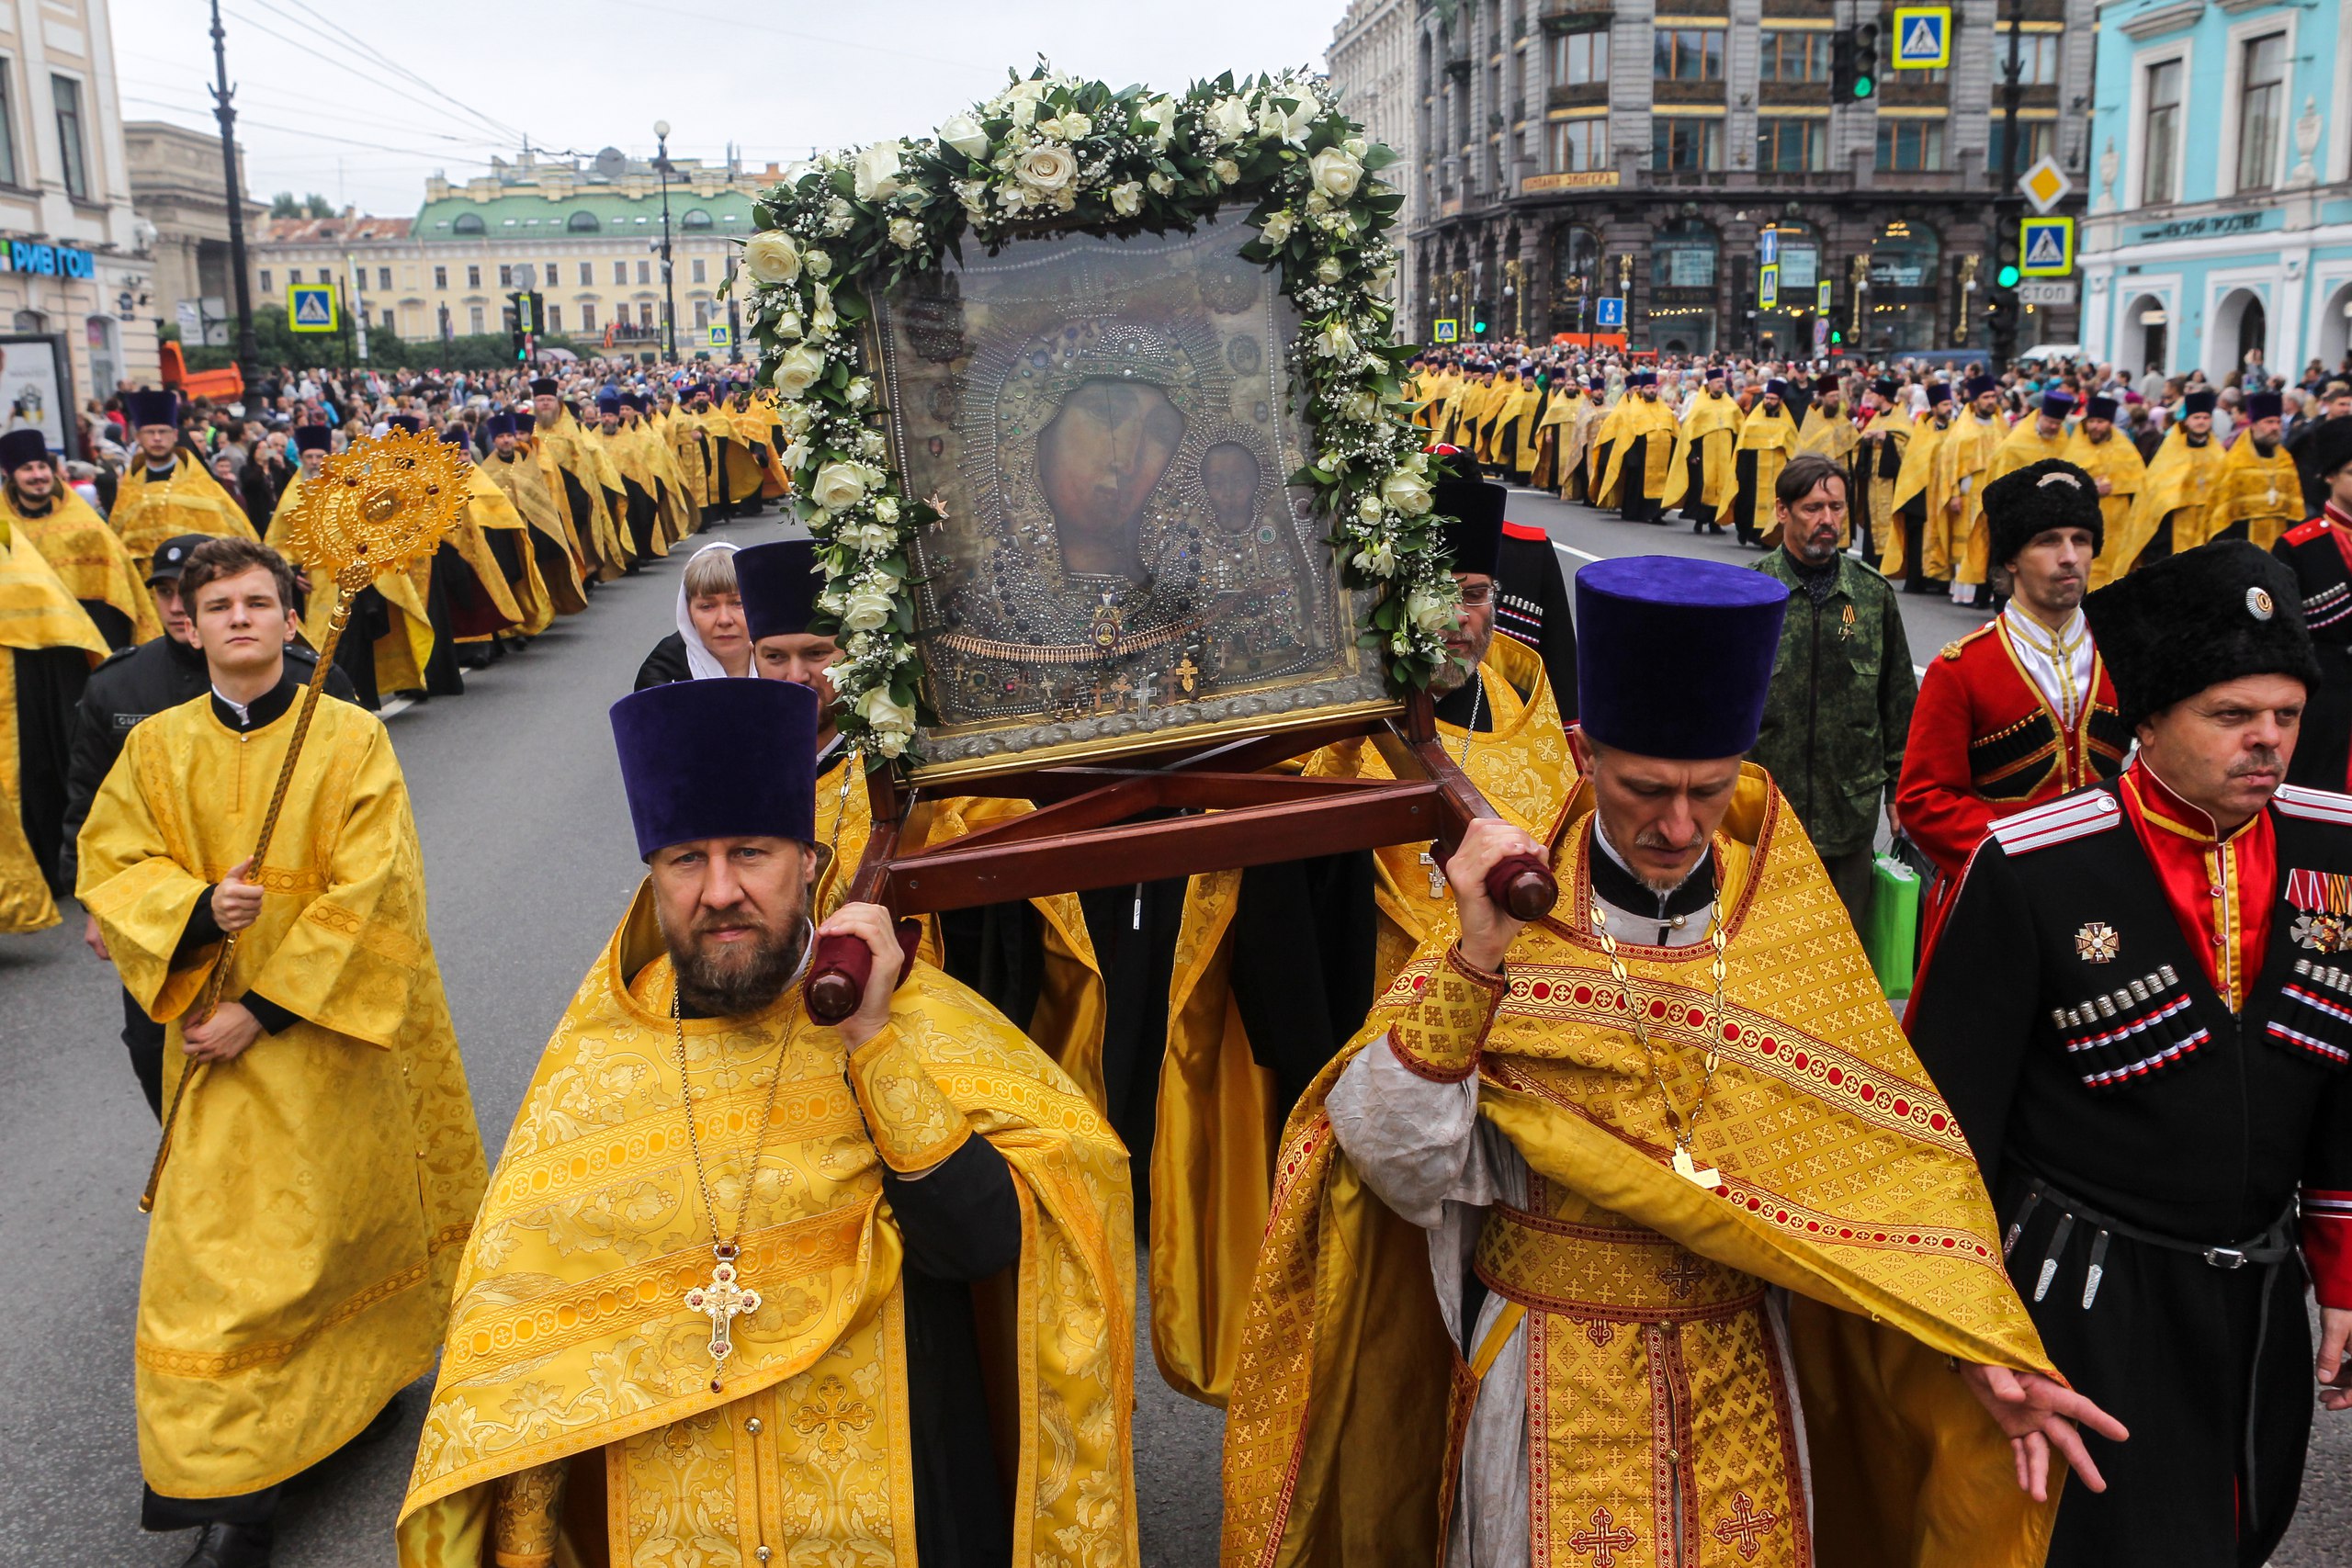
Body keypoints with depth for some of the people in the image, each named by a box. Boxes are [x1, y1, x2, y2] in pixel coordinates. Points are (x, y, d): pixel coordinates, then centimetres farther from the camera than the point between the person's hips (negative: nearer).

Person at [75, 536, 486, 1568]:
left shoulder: (352, 739, -6)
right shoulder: (156, 747, 5)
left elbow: (370, 894, -12)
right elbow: (110, 868, 4)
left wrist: (265, 1008, -15)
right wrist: (197, 910, -18)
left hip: (333, 1034, -2)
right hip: (214, 1044, 2)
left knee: (343, 1219, 5)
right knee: (221, 1243, 3)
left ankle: (361, 1378, 25)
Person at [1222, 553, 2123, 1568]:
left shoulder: (1787, 929, -5)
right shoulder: (1513, 916, -13)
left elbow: (1888, 1163, -4)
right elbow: (1398, 1161, -20)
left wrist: (1980, 1349, -16)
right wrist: (1474, 961, -31)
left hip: (1741, 1378, 3)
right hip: (1554, 1392, -2)